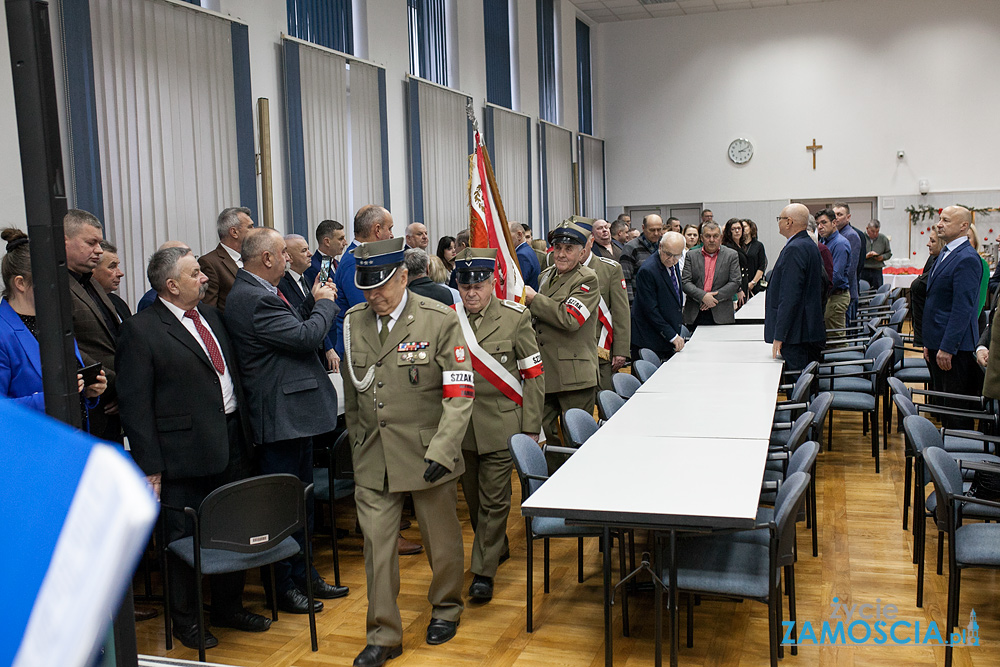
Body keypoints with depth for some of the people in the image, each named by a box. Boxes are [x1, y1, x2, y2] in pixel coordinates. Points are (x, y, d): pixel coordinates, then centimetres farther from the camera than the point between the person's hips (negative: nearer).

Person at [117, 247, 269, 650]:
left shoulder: (210, 315, 11)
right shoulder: (141, 331, -11)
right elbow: (134, 403, -12)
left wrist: (243, 432, 13)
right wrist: (150, 466, -14)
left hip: (230, 444, 7)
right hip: (186, 453, -7)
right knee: (186, 539, 7)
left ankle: (229, 607, 34)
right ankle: (186, 621, 27)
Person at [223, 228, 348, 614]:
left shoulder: (258, 293, 11)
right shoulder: (251, 299, -21)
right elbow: (306, 337, -22)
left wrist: (316, 301, 7)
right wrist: (324, 303, -7)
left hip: (296, 414, 11)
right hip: (280, 418, -11)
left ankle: (304, 574, 32)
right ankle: (285, 586, 16)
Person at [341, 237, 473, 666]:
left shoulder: (440, 320, -10)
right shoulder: (354, 321, 3)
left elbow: (460, 393, -12)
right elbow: (352, 393, 13)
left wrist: (442, 451, -20)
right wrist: (357, 444, 15)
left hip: (427, 452, -3)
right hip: (373, 456, 3)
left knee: (441, 538, 13)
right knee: (376, 542, 4)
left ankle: (445, 609, 39)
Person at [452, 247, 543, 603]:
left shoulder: (515, 318, -5)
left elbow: (533, 375, -2)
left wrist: (531, 428, -6)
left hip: (501, 426, -3)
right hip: (461, 426, 4)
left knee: (494, 500, 0)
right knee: (473, 499, 15)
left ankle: (483, 571, 10)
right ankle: (498, 548, 38)